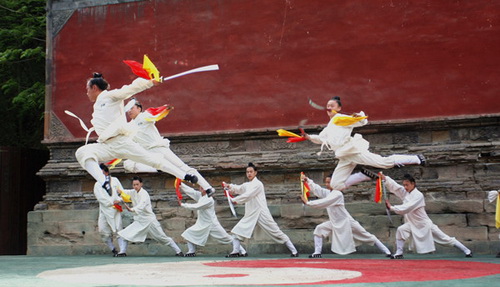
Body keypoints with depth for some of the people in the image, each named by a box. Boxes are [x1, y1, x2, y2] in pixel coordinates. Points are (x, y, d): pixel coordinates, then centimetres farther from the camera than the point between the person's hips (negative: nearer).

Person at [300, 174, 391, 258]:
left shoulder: (337, 194, -23)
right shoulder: (327, 192, 3)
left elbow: (323, 203, -32)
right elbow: (317, 189, -7)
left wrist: (308, 202, -33)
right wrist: (308, 180, -19)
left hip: (346, 222, -7)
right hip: (335, 223, 7)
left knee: (367, 236, -3)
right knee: (319, 229, -6)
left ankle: (387, 251, 3)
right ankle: (317, 253, -3)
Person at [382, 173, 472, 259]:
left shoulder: (418, 195, -23)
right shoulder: (405, 192, 0)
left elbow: (407, 208, -31)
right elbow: (394, 186, -6)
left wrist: (392, 208, -32)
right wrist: (384, 178, -20)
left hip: (425, 224, -6)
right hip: (413, 224, 6)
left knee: (446, 239, 0)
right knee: (400, 230, -19)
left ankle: (466, 251, 11)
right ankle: (399, 253, -11)